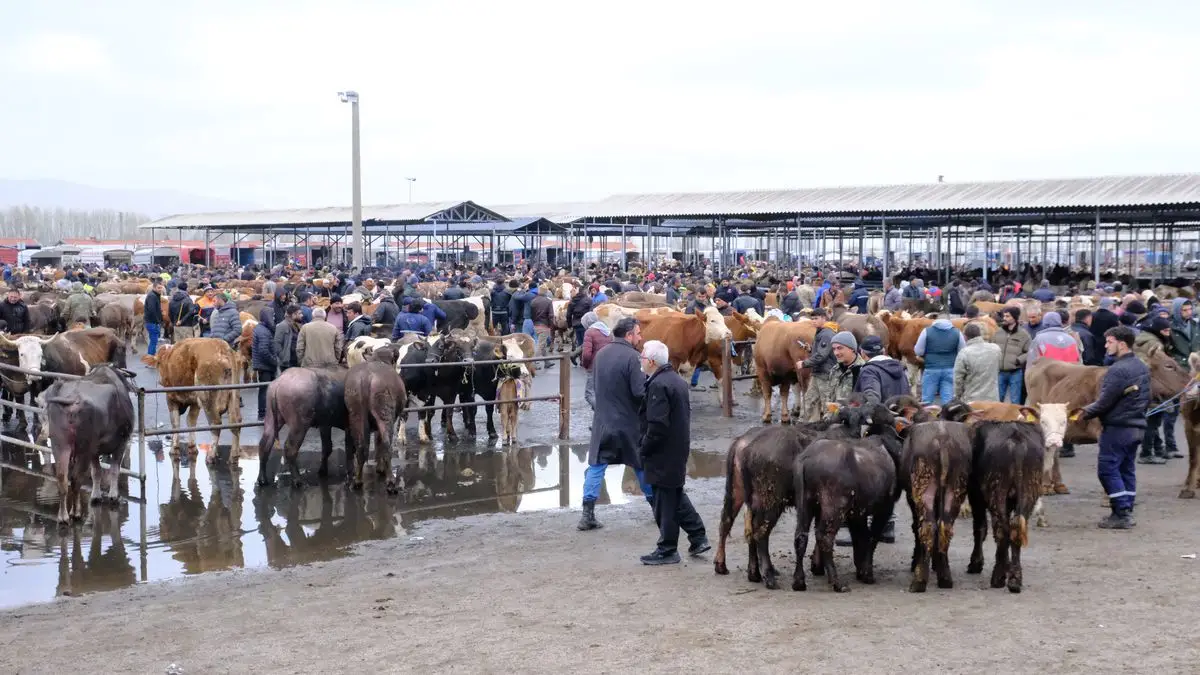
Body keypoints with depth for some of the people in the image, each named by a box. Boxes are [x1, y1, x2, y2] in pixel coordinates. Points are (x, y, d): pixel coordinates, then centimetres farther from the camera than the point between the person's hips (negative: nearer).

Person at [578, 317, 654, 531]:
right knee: (642, 465, 12)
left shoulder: (601, 354, 5)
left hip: (603, 421, 4)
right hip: (629, 422, -4)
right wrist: (646, 375, -3)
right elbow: (640, 391, -20)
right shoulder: (631, 357, -16)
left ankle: (588, 514, -1)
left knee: (596, 465, 6)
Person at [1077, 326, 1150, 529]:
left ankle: (1121, 514, -7)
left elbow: (1105, 402, -18)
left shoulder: (1118, 370, -19)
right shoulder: (1142, 368, 11)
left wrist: (1085, 413, -4)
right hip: (1137, 426, 9)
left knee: (1108, 469, -4)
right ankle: (1127, 512, 17)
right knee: (1127, 469, 14)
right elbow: (1147, 398, 18)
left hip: (1117, 427, -9)